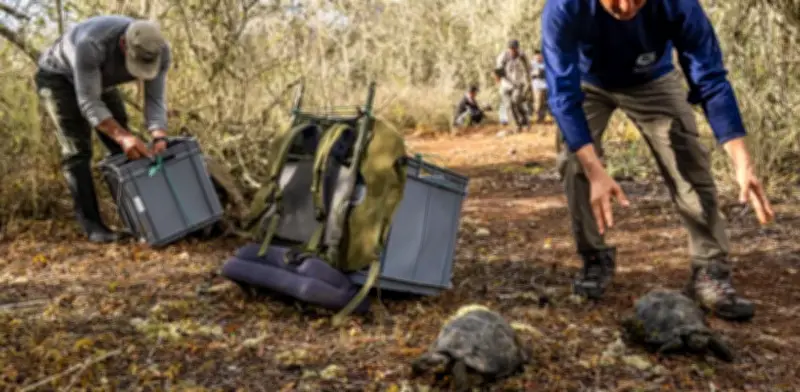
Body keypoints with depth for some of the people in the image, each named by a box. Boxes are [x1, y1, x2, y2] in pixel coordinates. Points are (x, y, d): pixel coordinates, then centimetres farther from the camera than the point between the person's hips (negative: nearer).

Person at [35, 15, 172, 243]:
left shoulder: (160, 50, -28)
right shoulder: (91, 44, -45)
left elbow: (155, 99, -23)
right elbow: (88, 102, -40)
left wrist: (159, 138, -40)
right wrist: (123, 136, -52)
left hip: (100, 81, 5)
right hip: (58, 77, -5)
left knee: (124, 150, -1)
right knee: (78, 151, -14)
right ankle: (92, 224, -11)